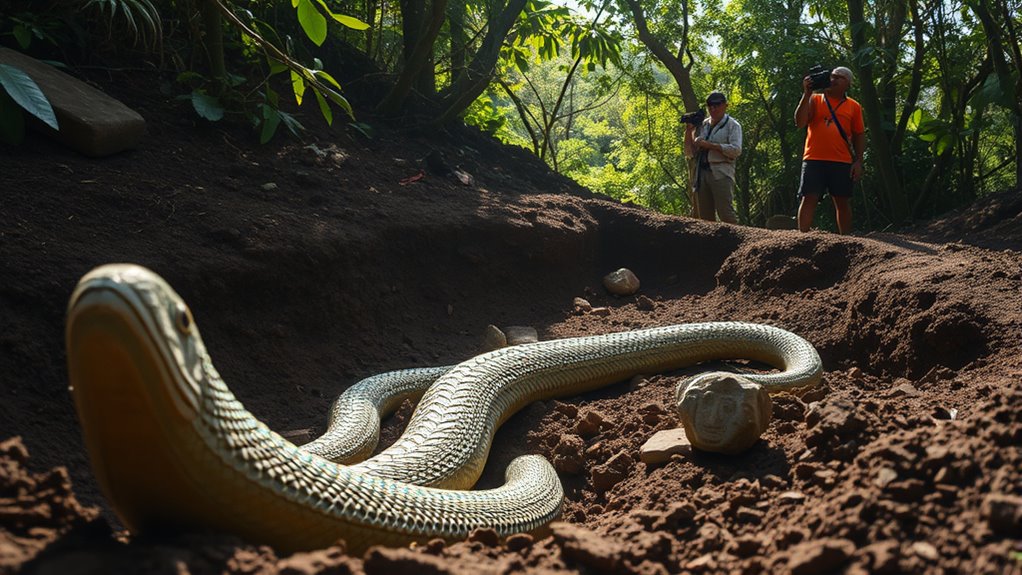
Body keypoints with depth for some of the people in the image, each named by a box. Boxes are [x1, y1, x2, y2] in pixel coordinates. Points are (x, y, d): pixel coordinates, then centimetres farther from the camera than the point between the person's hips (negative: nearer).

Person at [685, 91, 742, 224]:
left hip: (721, 174, -5)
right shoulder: (702, 125, 19)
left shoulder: (732, 125, 5)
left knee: (725, 213, -16)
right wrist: (688, 131, 6)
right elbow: (690, 153, 18)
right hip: (702, 174, 6)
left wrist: (709, 145, -12)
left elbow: (736, 150, -10)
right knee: (704, 215, 4)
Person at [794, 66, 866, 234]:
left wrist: (858, 161, 2)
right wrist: (807, 94, -9)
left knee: (843, 201, 5)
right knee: (809, 199, -7)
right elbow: (800, 123, -4)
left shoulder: (854, 107, 12)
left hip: (842, 163, 1)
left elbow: (859, 135, 12)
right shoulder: (815, 100, 9)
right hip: (814, 160, -1)